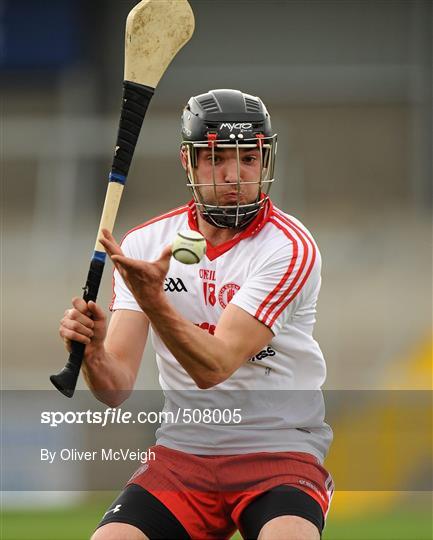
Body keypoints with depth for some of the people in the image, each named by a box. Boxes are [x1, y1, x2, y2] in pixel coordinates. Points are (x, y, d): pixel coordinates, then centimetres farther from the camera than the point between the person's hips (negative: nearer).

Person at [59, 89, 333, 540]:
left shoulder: (289, 247, -11)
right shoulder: (144, 244, 3)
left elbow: (213, 367, -22)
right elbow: (117, 389, -4)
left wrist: (152, 300, -38)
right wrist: (92, 351, -26)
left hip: (280, 453, -4)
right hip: (181, 452, 4)